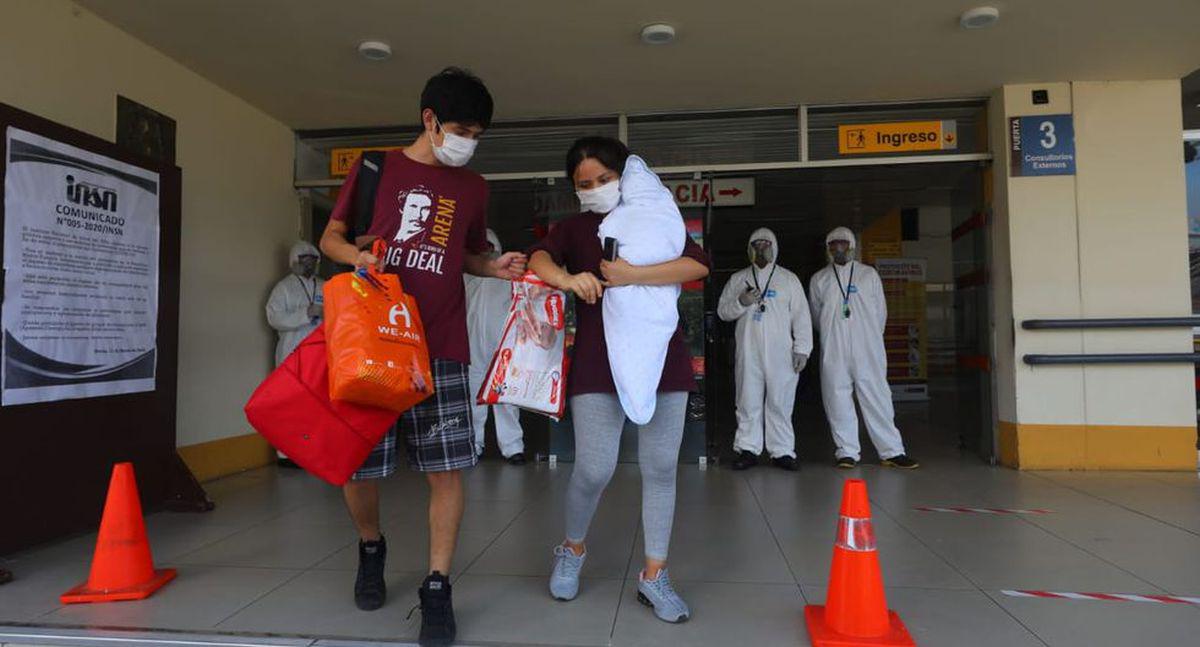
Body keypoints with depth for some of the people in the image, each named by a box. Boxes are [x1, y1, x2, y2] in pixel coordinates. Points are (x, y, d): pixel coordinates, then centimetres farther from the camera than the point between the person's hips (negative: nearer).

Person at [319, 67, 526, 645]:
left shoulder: (473, 188, 12)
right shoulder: (375, 169, 4)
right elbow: (331, 237, 10)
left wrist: (494, 268, 2)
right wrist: (357, 255, -12)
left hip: (440, 345, 2)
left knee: (447, 466, -3)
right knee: (356, 462, 4)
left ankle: (437, 587, 12)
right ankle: (370, 548, 35)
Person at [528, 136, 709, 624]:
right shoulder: (573, 228, 12)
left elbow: (699, 265, -4)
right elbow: (539, 258, -9)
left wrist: (633, 276, -16)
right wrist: (567, 278, -32)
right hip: (597, 363, -1)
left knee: (660, 470, 5)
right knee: (594, 470, -5)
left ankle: (653, 577, 20)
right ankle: (571, 551, 25)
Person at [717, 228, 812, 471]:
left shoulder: (789, 279, 11)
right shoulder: (738, 279, 14)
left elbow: (801, 315, 6)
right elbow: (722, 311, 11)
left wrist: (802, 349, -2)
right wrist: (741, 302, -9)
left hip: (780, 353, -1)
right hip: (748, 353, 1)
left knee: (780, 402, -1)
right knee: (748, 402, 1)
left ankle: (782, 451, 6)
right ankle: (748, 450, 7)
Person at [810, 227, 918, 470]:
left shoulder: (869, 274, 10)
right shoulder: (819, 280, 11)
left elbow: (881, 312, 12)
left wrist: (871, 338, 12)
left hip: (867, 350, -1)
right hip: (833, 352, 1)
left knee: (877, 397, -2)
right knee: (838, 400, 0)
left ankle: (892, 451, 4)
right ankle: (847, 451, 9)